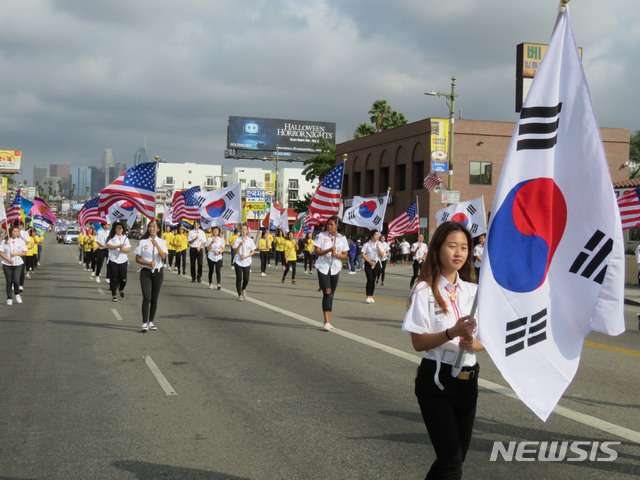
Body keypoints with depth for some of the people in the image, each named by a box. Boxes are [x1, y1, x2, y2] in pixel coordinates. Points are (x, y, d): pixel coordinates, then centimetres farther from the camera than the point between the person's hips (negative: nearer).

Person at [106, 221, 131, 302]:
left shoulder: (125, 238, 14)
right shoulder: (111, 237, 3)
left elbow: (129, 249, 6)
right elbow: (109, 246, -14)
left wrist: (123, 249, -14)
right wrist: (118, 246, -29)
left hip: (123, 261, 3)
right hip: (113, 261, -2)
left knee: (124, 279, -1)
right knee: (113, 279, 0)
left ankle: (121, 289, 30)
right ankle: (114, 295, 11)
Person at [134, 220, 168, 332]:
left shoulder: (162, 242, 6)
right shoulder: (143, 242, 4)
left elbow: (163, 257, -10)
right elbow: (137, 259, 4)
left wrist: (157, 245, -22)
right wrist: (148, 263, -12)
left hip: (158, 272, 2)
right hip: (145, 272, -2)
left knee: (154, 298, 6)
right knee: (146, 298, -13)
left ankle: (151, 322, 17)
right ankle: (144, 323, -12)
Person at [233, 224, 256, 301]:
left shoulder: (250, 240, 4)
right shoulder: (237, 239, 2)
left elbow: (252, 252, 5)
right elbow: (235, 251, -4)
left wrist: (246, 256, -11)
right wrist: (240, 244, -19)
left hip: (247, 262, 1)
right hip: (238, 262, -1)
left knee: (246, 279, -1)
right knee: (239, 278, -3)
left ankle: (243, 289, 30)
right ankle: (240, 294, 8)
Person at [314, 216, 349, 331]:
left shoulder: (342, 238, 5)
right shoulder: (321, 236, -1)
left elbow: (345, 256, 5)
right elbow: (317, 253, -7)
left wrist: (336, 254, -16)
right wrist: (329, 250, -23)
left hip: (335, 269, 3)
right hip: (323, 268, -3)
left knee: (331, 295, 9)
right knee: (327, 293, -15)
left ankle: (327, 321, 19)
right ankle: (326, 322, -16)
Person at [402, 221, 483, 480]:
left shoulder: (472, 291, 7)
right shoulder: (424, 291, -9)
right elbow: (418, 342, -13)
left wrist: (472, 343, -14)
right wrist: (452, 333, -27)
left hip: (467, 379, 6)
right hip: (436, 380, -6)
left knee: (457, 456, 14)